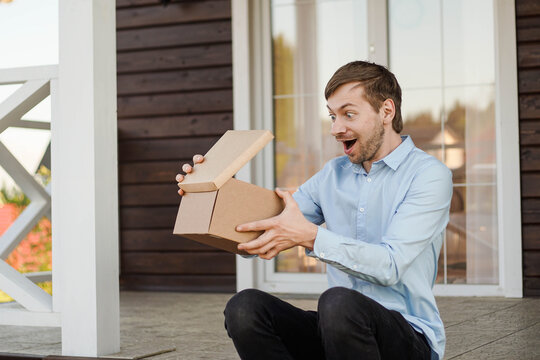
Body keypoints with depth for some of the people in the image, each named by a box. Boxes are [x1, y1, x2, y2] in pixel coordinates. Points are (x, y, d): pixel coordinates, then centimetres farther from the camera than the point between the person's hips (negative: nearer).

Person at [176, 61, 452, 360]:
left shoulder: (429, 175, -5)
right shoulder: (332, 176, 14)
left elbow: (390, 266, -18)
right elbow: (257, 243, 12)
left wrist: (310, 236, -26)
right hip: (342, 328, 5)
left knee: (339, 302, -38)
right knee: (244, 308, -20)